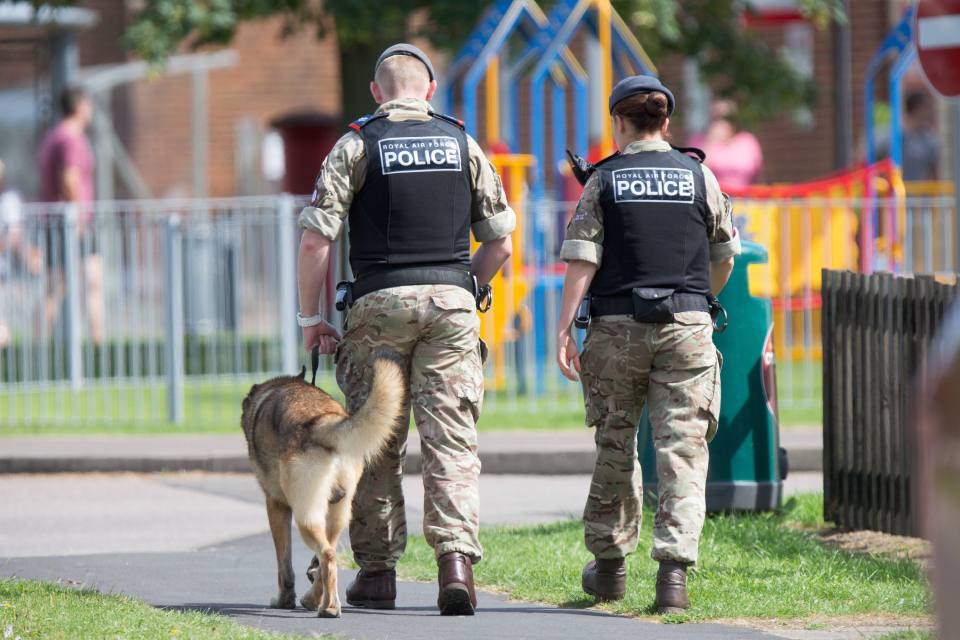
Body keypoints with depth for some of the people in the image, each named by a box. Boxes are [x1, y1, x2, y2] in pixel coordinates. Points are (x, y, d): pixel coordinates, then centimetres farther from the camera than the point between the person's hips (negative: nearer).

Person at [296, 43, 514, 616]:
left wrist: (311, 317, 3)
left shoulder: (358, 146, 0)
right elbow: (500, 241, 11)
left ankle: (377, 573, 12)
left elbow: (316, 239, -5)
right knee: (452, 440, -2)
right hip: (453, 302, 1)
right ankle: (457, 558, -18)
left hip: (380, 302, -1)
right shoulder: (463, 144, 9)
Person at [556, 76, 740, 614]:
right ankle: (675, 569, -17)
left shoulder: (604, 180, 2)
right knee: (683, 448, -3)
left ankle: (610, 565, 23)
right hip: (687, 326, 0)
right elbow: (724, 255, 15)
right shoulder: (699, 176, 6)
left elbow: (583, 258, -6)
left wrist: (564, 329, -6)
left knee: (615, 446, 14)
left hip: (619, 326, 0)